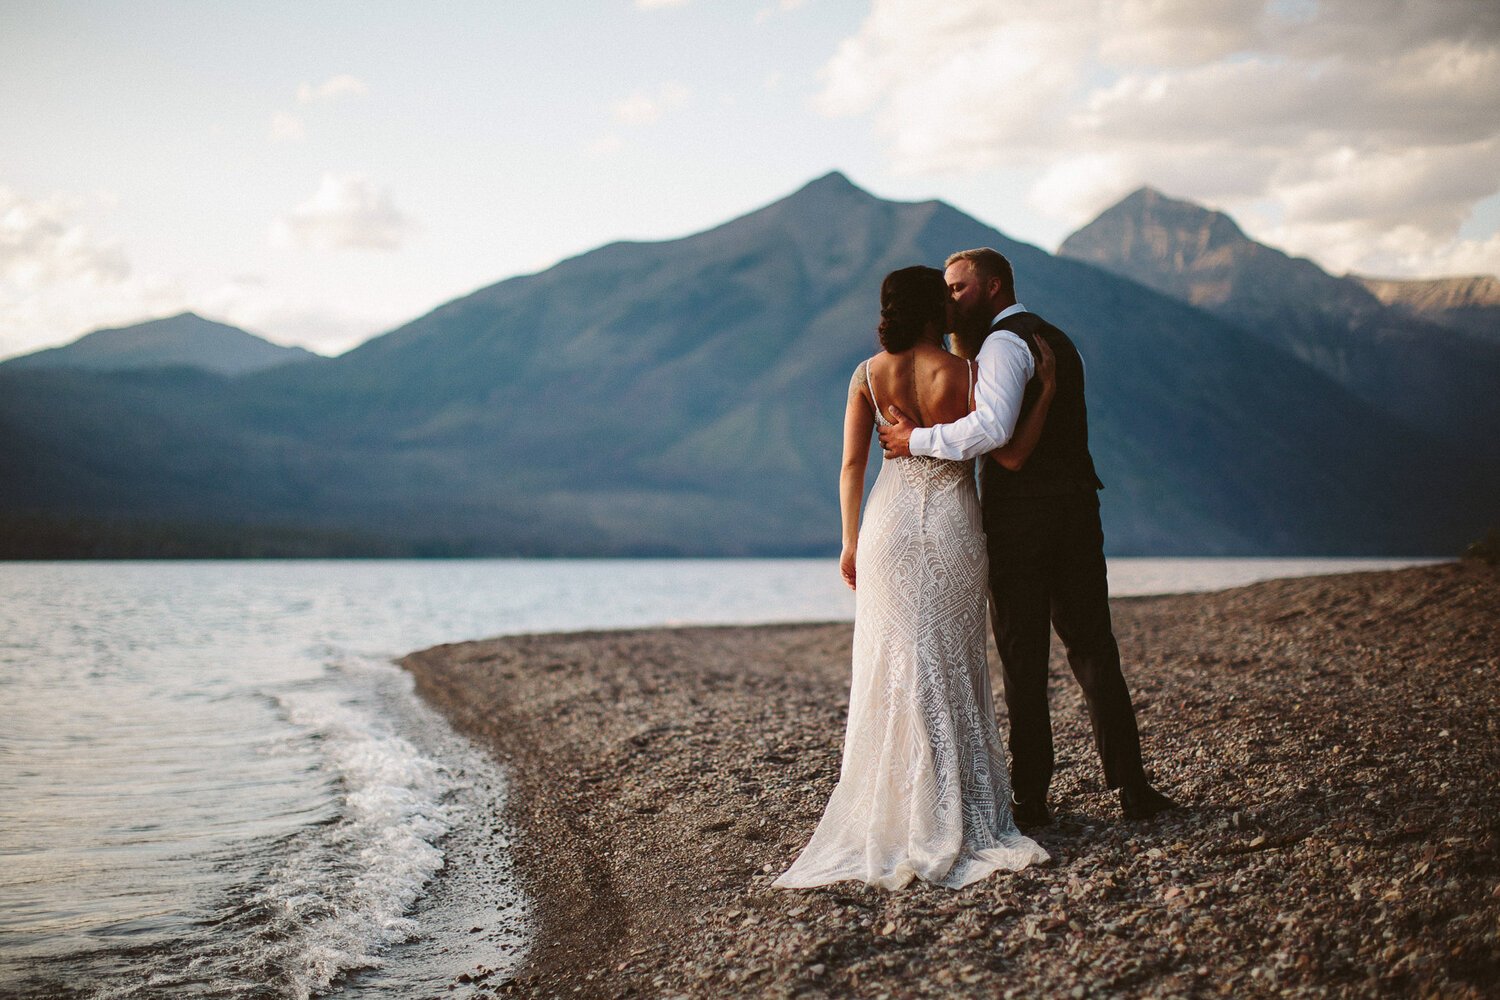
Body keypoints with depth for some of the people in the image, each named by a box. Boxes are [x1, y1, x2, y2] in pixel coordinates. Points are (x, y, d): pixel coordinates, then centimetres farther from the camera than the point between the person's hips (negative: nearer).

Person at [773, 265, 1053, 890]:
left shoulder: (869, 375, -1)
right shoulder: (963, 374, -8)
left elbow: (852, 464, -2)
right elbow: (1011, 454, -10)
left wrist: (850, 540, 6)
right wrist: (1045, 392, 1)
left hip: (890, 523, 1)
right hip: (952, 526, -1)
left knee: (893, 666, 7)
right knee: (954, 667, 9)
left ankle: (896, 813, 9)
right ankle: (958, 813, 13)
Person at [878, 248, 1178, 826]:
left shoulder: (1003, 343, -10)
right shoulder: (1056, 339, 19)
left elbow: (992, 428, -27)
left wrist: (918, 440, -19)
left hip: (1020, 518, -8)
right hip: (1075, 509, 8)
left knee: (1024, 660, 0)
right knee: (1093, 650, 10)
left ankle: (1031, 799, 6)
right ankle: (1131, 787, 10)